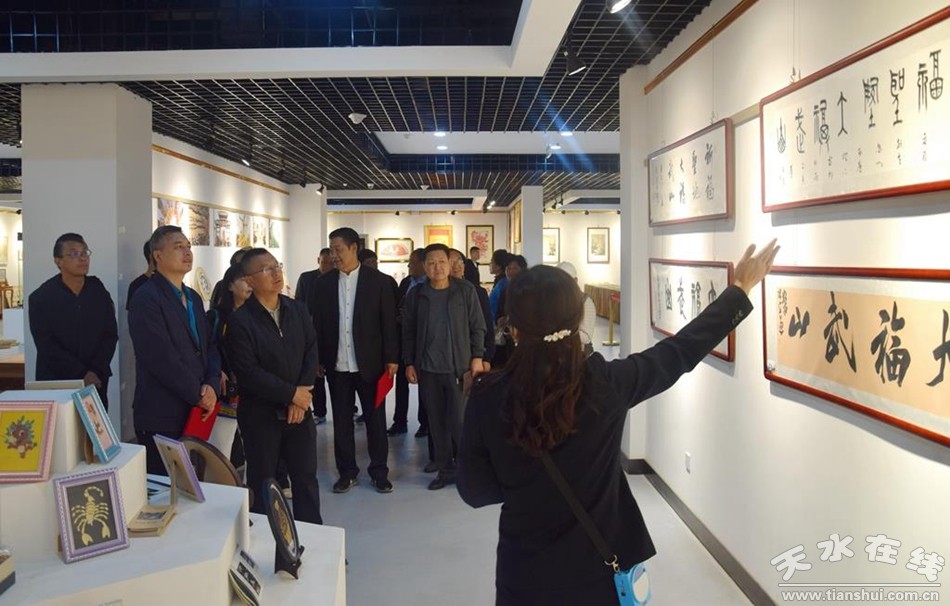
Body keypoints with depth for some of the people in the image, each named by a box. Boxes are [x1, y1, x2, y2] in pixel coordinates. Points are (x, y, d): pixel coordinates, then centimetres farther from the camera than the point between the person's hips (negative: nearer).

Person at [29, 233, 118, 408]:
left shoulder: (99, 292, 5)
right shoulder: (41, 297, -2)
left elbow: (111, 334, 4)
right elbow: (46, 345, -8)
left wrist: (96, 371, -7)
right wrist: (82, 374, -13)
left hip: (96, 381, 2)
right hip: (55, 382, -2)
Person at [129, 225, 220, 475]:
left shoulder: (194, 298, 16)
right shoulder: (146, 298, -11)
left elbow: (210, 345, 14)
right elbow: (161, 358, -18)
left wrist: (212, 386, -4)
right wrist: (199, 393, -11)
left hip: (195, 414, 7)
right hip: (162, 419, -7)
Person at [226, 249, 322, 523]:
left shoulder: (298, 311, 4)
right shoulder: (240, 321, -12)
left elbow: (311, 354, 1)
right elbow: (248, 373, -17)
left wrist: (301, 399, -10)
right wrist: (292, 393, -15)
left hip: (299, 409, 4)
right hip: (260, 415, -4)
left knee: (306, 477, 10)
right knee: (262, 482, 8)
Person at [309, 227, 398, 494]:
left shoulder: (378, 281, -3)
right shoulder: (323, 283, 4)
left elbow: (389, 322, -3)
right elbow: (316, 323, 3)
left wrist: (391, 358, -7)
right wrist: (317, 359, -2)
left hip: (369, 363, -2)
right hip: (336, 365, 2)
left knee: (375, 419, 8)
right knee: (341, 420, 11)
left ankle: (379, 472, 21)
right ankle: (347, 472, 23)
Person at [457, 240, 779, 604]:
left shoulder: (488, 399, -17)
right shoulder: (606, 383, -18)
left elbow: (474, 491, -6)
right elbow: (682, 351, -3)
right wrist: (741, 289, 9)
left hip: (525, 573, 0)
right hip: (597, 569, 1)